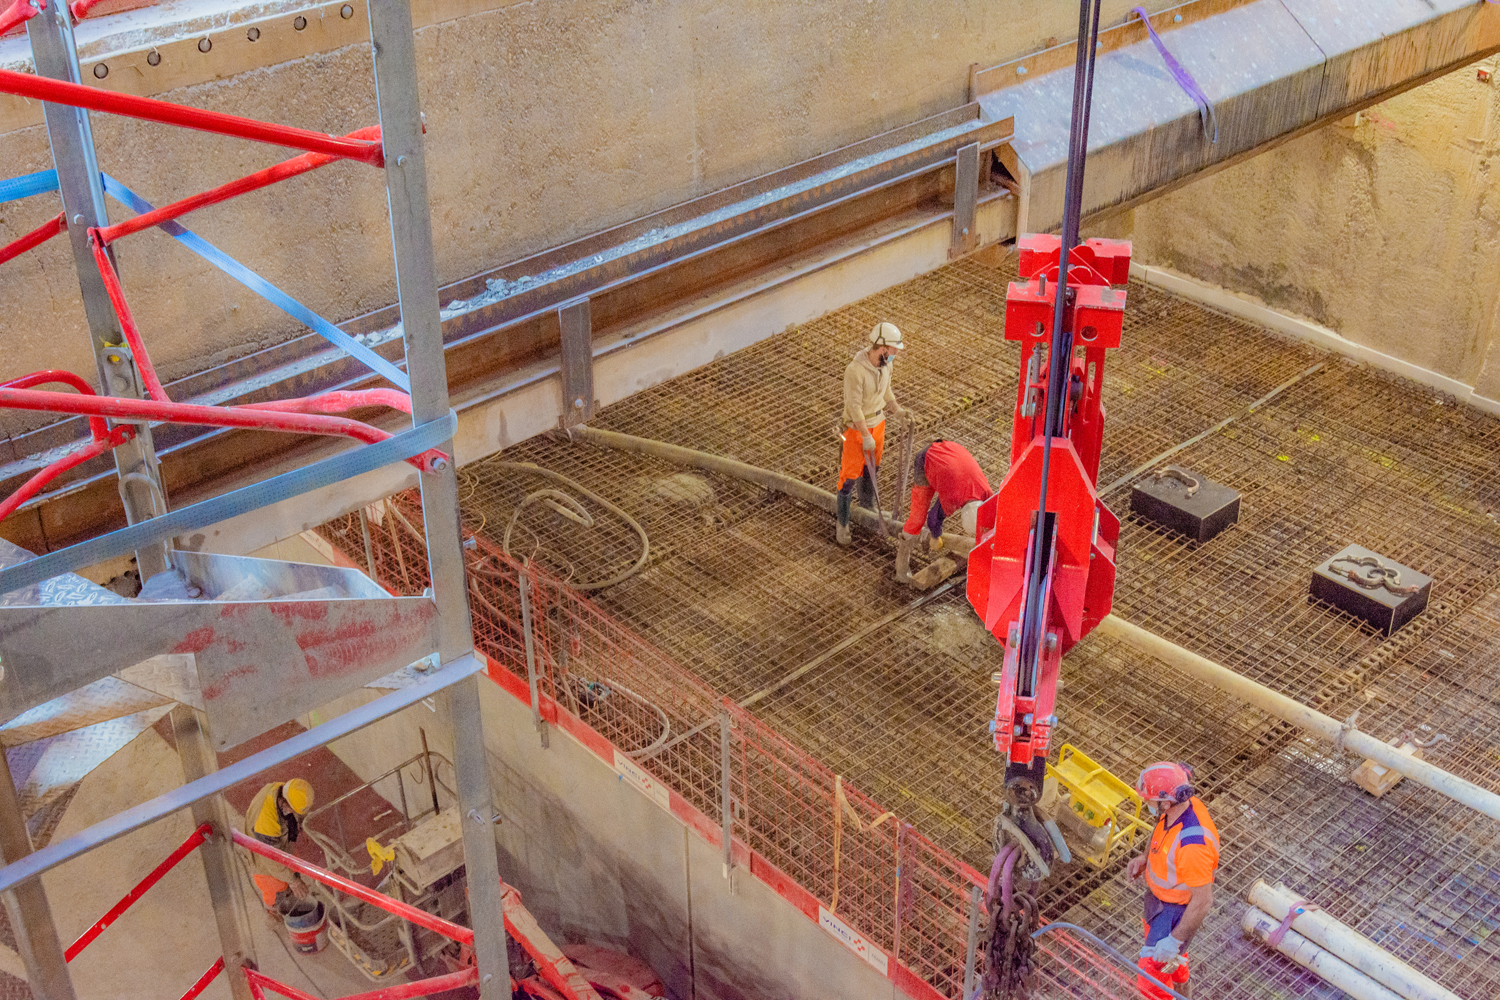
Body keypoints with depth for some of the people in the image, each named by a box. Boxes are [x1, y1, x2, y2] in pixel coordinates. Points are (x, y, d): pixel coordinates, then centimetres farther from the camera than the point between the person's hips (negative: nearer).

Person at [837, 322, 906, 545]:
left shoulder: (885, 365, -6)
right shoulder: (855, 370, -30)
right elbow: (854, 406, -25)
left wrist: (897, 410, 7)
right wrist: (866, 437, -21)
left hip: (877, 423, 7)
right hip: (857, 427, -7)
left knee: (871, 470, 21)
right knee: (850, 475, 1)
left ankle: (867, 510, 41)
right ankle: (843, 525, 12)